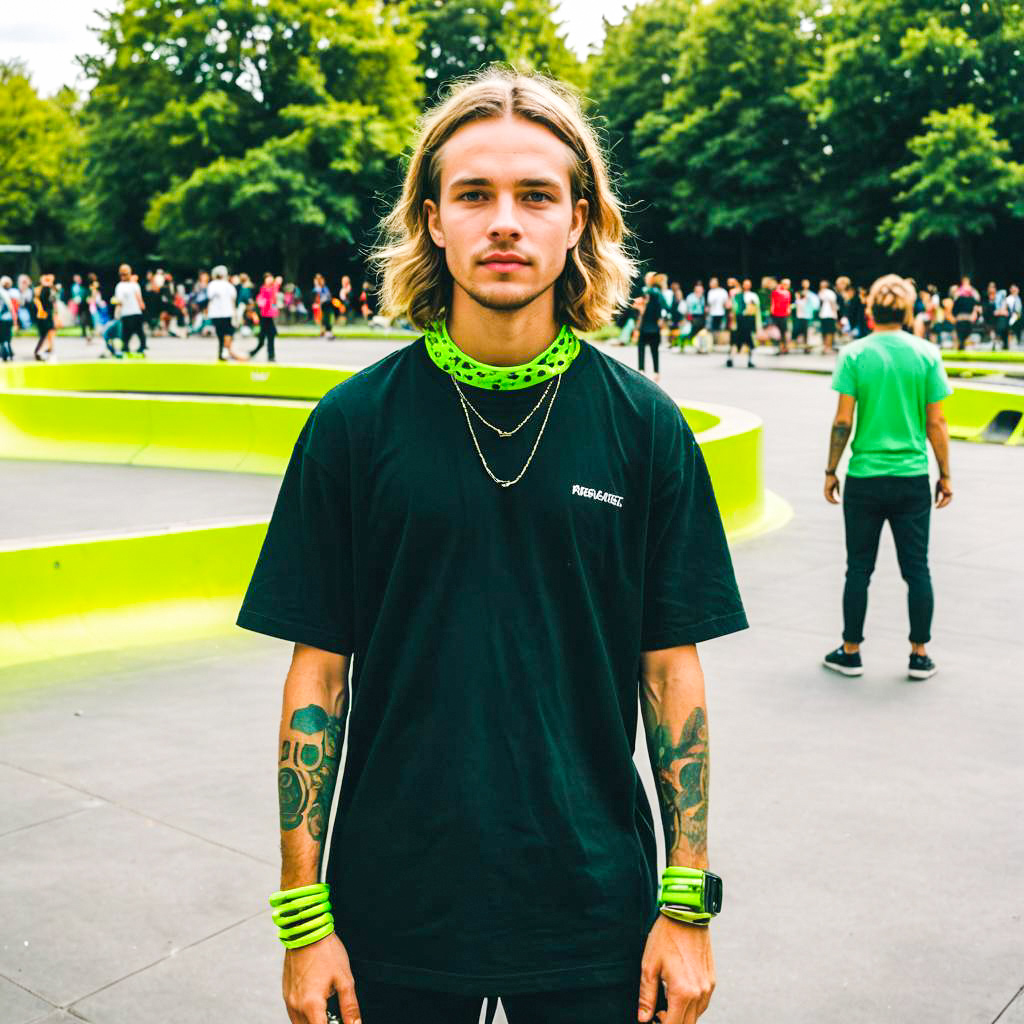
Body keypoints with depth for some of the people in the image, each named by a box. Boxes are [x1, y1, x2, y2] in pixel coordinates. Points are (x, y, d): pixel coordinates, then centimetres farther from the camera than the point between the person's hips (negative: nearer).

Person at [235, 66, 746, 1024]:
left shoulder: (646, 425, -5)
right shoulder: (354, 422, -6)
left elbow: (671, 668, -1)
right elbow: (318, 670, -3)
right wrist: (303, 914, -4)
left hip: (595, 909, 1)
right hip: (395, 906, 0)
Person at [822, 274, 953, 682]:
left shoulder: (854, 354, -6)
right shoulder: (926, 354, -2)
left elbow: (843, 421, -7)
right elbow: (936, 424, -1)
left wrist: (830, 471, 3)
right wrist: (945, 475, 8)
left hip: (864, 478, -1)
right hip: (912, 479, 1)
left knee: (859, 569, 9)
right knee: (917, 569, 9)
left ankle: (851, 652, 18)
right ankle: (920, 655, 15)